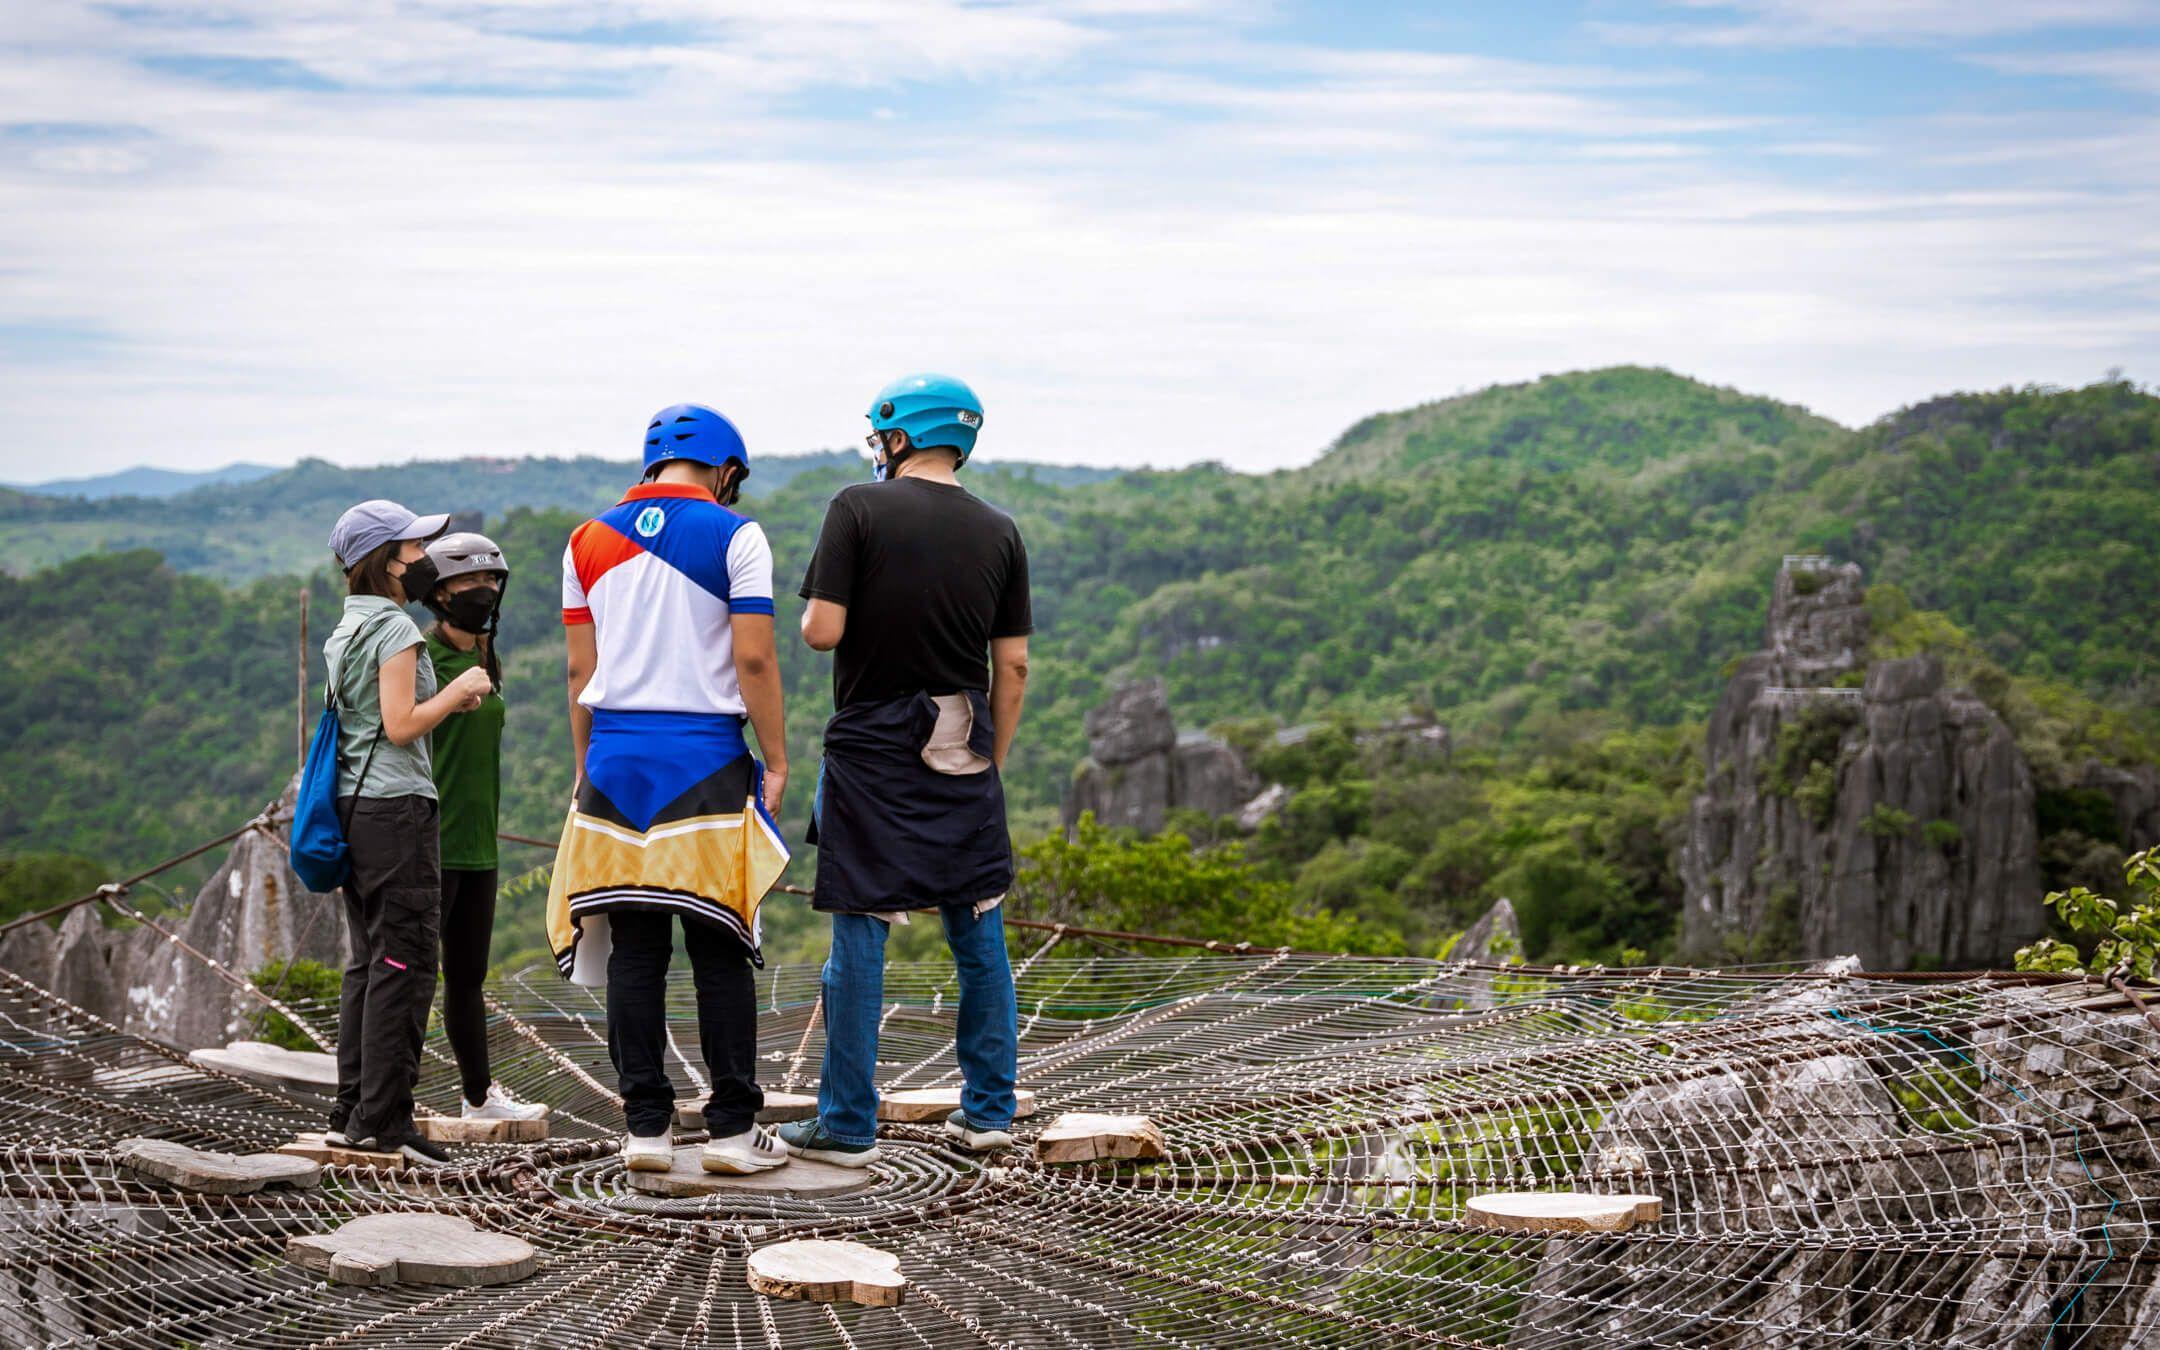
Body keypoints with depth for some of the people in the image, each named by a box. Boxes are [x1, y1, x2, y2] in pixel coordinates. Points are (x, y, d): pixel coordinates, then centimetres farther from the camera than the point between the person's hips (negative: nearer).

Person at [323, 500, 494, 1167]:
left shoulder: (345, 630, 17)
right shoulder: (395, 627, -11)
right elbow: (401, 726, -17)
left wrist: (448, 700, 17)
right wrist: (457, 690, -4)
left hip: (354, 806, 9)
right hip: (395, 807, -9)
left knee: (366, 961, 12)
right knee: (404, 962, -7)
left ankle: (351, 1110, 14)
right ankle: (383, 1117, -9)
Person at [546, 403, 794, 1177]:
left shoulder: (589, 542, 10)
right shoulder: (734, 537, -3)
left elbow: (580, 671, 11)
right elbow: (753, 661, -8)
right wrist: (776, 761, -2)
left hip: (616, 758, 4)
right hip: (706, 762, -4)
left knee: (633, 952, 6)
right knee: (720, 953, 2)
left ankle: (645, 1127, 8)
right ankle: (732, 1128, 3)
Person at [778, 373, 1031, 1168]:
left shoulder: (860, 510, -7)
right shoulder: (998, 532, 5)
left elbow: (822, 630, -13)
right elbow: (1013, 666, 6)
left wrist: (814, 615, 11)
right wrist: (992, 762, 15)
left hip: (872, 752, -4)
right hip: (964, 759, 4)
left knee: (859, 939, 1)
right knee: (978, 936, 12)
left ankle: (847, 1126, 5)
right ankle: (987, 1112, 17)